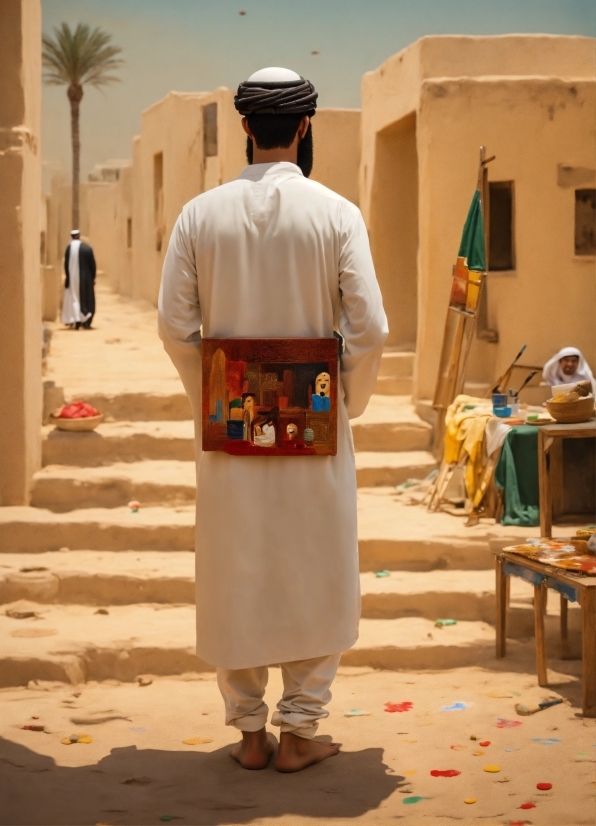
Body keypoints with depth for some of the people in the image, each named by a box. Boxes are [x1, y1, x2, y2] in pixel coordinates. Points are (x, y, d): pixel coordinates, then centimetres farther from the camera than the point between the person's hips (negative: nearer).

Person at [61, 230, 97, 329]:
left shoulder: (69, 248, -7)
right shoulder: (87, 248, -8)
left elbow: (66, 264, -5)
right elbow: (92, 264, -4)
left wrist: (68, 278, 4)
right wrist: (93, 278, 6)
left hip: (72, 278, 1)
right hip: (86, 279, -1)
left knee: (73, 299, 11)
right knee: (86, 300, 10)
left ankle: (76, 321, 0)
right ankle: (86, 322, 7)